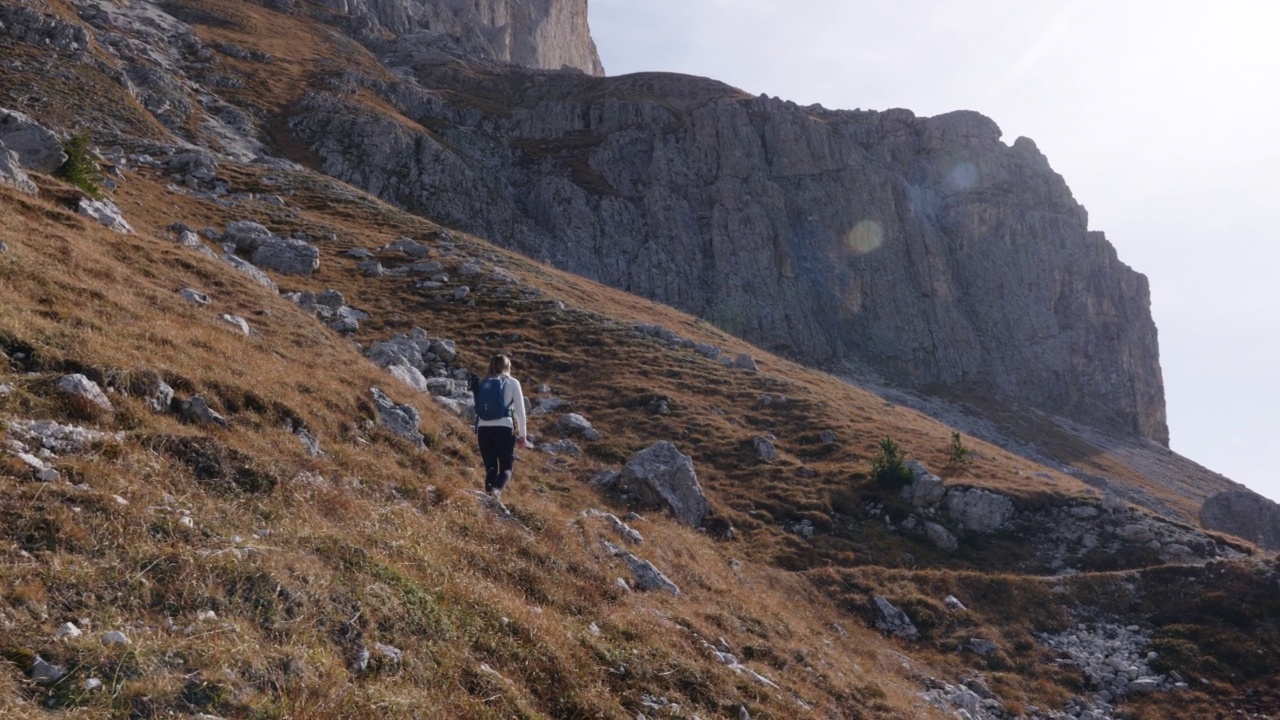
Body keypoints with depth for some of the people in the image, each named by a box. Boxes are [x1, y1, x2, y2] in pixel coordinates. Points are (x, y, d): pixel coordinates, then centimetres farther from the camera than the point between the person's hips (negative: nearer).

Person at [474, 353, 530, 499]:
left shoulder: (482, 383, 15)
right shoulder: (512, 383, 6)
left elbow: (478, 409, 13)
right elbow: (520, 411, 3)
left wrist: (476, 432, 19)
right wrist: (523, 434, 8)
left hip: (483, 428, 3)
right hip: (504, 428, -3)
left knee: (490, 467, 12)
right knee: (506, 467, 4)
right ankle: (496, 489, -25)